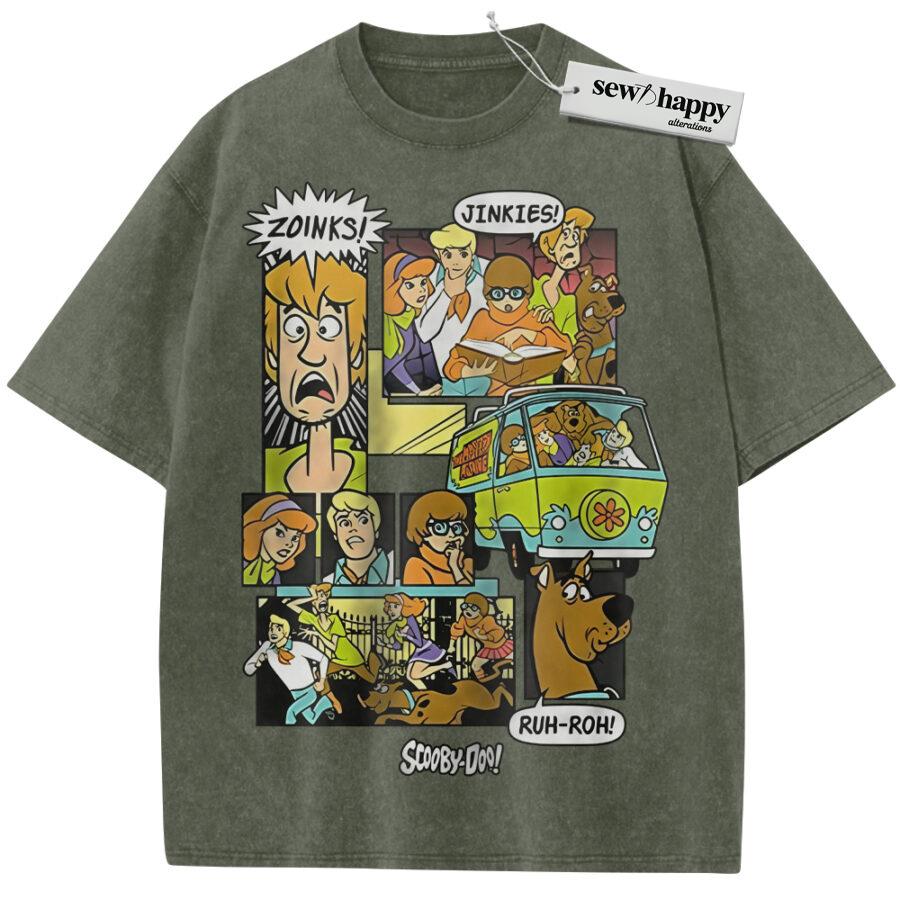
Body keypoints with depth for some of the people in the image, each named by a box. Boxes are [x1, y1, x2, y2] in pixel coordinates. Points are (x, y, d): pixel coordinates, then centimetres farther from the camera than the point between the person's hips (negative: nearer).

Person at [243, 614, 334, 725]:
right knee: (312, 720, 19)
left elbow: (323, 658, -14)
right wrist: (258, 662, -31)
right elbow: (247, 670, -11)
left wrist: (321, 682, -12)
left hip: (311, 691, -5)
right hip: (296, 694, 5)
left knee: (291, 711, -24)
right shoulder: (267, 650, -16)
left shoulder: (300, 647, -27)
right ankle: (325, 703, 47)